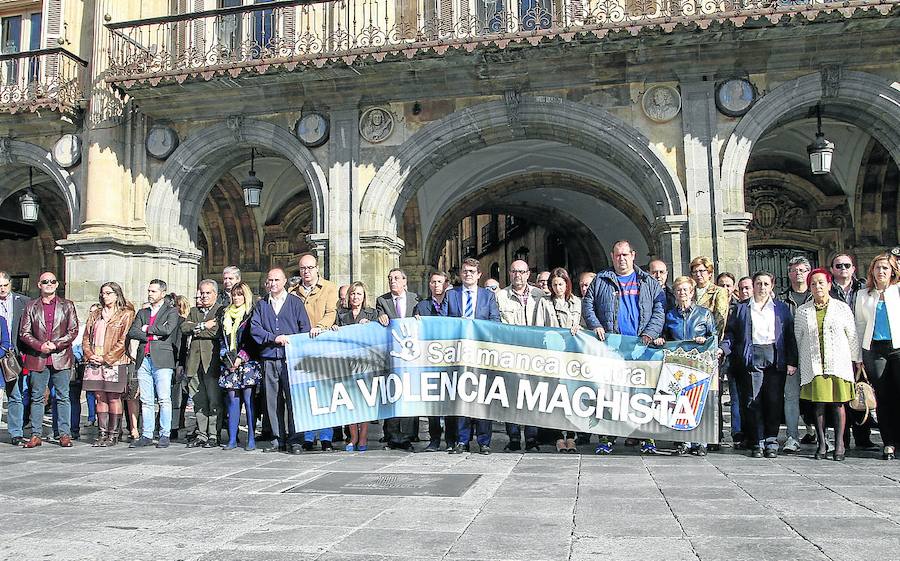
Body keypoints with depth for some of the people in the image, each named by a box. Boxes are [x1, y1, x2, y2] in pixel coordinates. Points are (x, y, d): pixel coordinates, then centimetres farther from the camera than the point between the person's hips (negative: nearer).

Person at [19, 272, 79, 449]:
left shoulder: (67, 305, 8)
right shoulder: (31, 306, 10)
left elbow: (73, 331, 3)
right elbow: (24, 333, 6)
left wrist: (56, 344, -10)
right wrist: (40, 346, -10)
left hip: (61, 357, -1)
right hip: (37, 359, 1)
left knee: (63, 397, 1)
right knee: (37, 398, 4)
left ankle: (65, 434, 4)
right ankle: (36, 435, 10)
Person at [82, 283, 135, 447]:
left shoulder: (126, 315, 1)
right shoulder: (95, 314, 18)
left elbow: (123, 341, -6)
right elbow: (86, 337, 15)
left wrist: (106, 358, -11)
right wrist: (90, 355, -2)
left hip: (114, 362, -5)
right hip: (94, 362, 5)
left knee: (113, 398, -3)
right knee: (100, 398, 5)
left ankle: (114, 434, 2)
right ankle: (103, 433, 10)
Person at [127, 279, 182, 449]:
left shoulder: (171, 311, 6)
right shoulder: (142, 313, 21)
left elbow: (168, 329, -12)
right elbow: (132, 332, 8)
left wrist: (147, 329, 0)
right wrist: (152, 335, -7)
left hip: (162, 360, -5)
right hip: (143, 360, 5)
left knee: (164, 399, -8)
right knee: (146, 401, 6)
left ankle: (165, 435, -3)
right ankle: (146, 436, 11)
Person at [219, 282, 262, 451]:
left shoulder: (251, 315, 0)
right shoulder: (225, 315, 16)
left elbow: (253, 341, -4)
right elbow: (222, 338, 18)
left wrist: (241, 358, -11)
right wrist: (225, 356, 3)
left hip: (247, 362, -5)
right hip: (229, 363, 5)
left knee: (248, 399, -7)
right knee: (232, 399, 4)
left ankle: (251, 439, -4)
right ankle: (232, 439, 6)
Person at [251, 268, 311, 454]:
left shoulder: (295, 302, 8)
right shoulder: (261, 304, 15)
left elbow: (305, 328, 4)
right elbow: (254, 328, 3)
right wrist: (274, 338, -9)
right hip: (268, 359, 3)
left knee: (293, 399, -7)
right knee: (272, 400, 4)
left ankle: (294, 440, -2)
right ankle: (278, 439, 11)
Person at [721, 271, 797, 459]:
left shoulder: (782, 308, 14)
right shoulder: (742, 308, 14)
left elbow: (790, 335, 8)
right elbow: (731, 332, 10)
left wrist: (791, 362, 0)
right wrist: (723, 349, -7)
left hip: (775, 359, 0)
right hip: (751, 359, 0)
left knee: (774, 400, -3)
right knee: (753, 401, -2)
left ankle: (771, 440, 8)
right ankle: (757, 443, 5)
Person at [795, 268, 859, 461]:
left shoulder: (842, 308, 6)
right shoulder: (802, 311, 8)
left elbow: (852, 337, 9)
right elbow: (798, 339, 12)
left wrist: (855, 361, 9)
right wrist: (796, 362, 10)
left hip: (838, 363, -1)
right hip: (813, 364, 1)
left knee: (838, 403, -1)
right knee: (818, 404, 0)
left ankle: (839, 443, 7)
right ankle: (821, 443, 7)